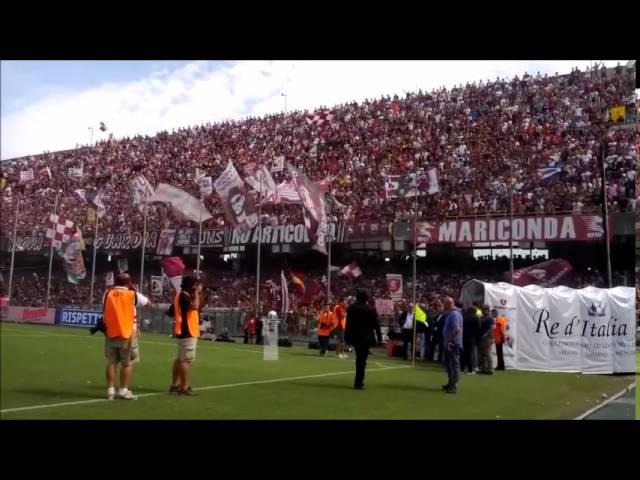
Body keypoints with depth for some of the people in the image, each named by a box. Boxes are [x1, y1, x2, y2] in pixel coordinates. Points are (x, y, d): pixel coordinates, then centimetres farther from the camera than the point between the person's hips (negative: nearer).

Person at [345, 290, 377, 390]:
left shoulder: (351, 308, 0)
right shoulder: (369, 309, -9)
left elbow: (348, 323, 0)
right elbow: (374, 324, -5)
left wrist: (347, 336, 4)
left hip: (354, 336, 4)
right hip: (365, 337, -3)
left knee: (359, 357, 19)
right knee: (362, 359, 2)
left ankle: (358, 381, 23)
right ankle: (358, 382, 2)